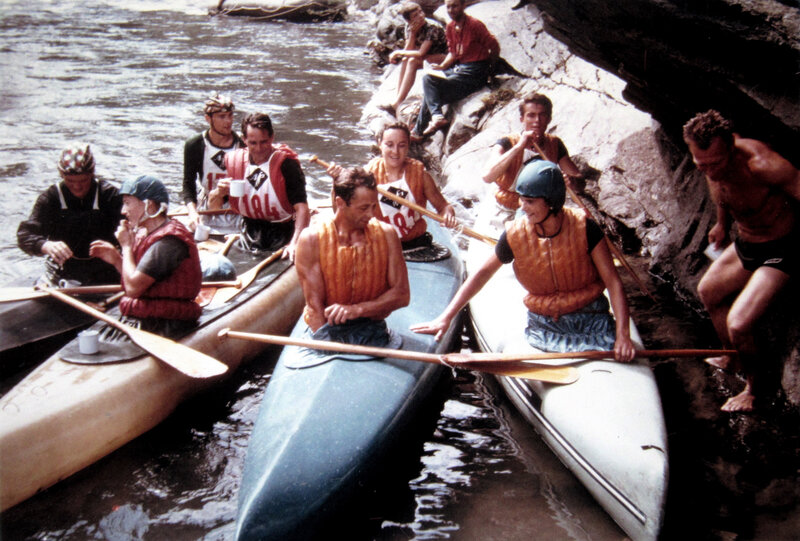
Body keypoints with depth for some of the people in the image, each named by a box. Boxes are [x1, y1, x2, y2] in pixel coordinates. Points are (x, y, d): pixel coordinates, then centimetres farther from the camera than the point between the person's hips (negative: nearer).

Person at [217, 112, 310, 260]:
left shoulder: (285, 163, -11)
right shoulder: (234, 161, 2)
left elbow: (302, 207, -21)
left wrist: (295, 243, -35)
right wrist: (220, 192, -12)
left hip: (282, 236, -4)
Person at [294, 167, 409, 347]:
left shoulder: (386, 234, 2)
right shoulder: (311, 239, -7)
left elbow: (402, 294, 0)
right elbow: (315, 304, -9)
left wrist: (358, 309, -14)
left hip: (370, 327, 2)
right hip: (327, 328, -1)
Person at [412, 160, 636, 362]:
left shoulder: (583, 227, -11)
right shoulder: (515, 235, -8)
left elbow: (612, 281, -10)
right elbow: (482, 274, 3)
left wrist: (623, 335, -21)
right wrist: (446, 317, -2)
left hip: (592, 316, 0)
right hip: (544, 325, 0)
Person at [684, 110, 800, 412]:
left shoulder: (761, 165, -37)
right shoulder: (709, 159, -12)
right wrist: (723, 224, 24)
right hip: (744, 243, 9)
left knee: (738, 324, -16)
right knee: (708, 291, 26)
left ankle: (753, 389, 15)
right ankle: (733, 359, 49)